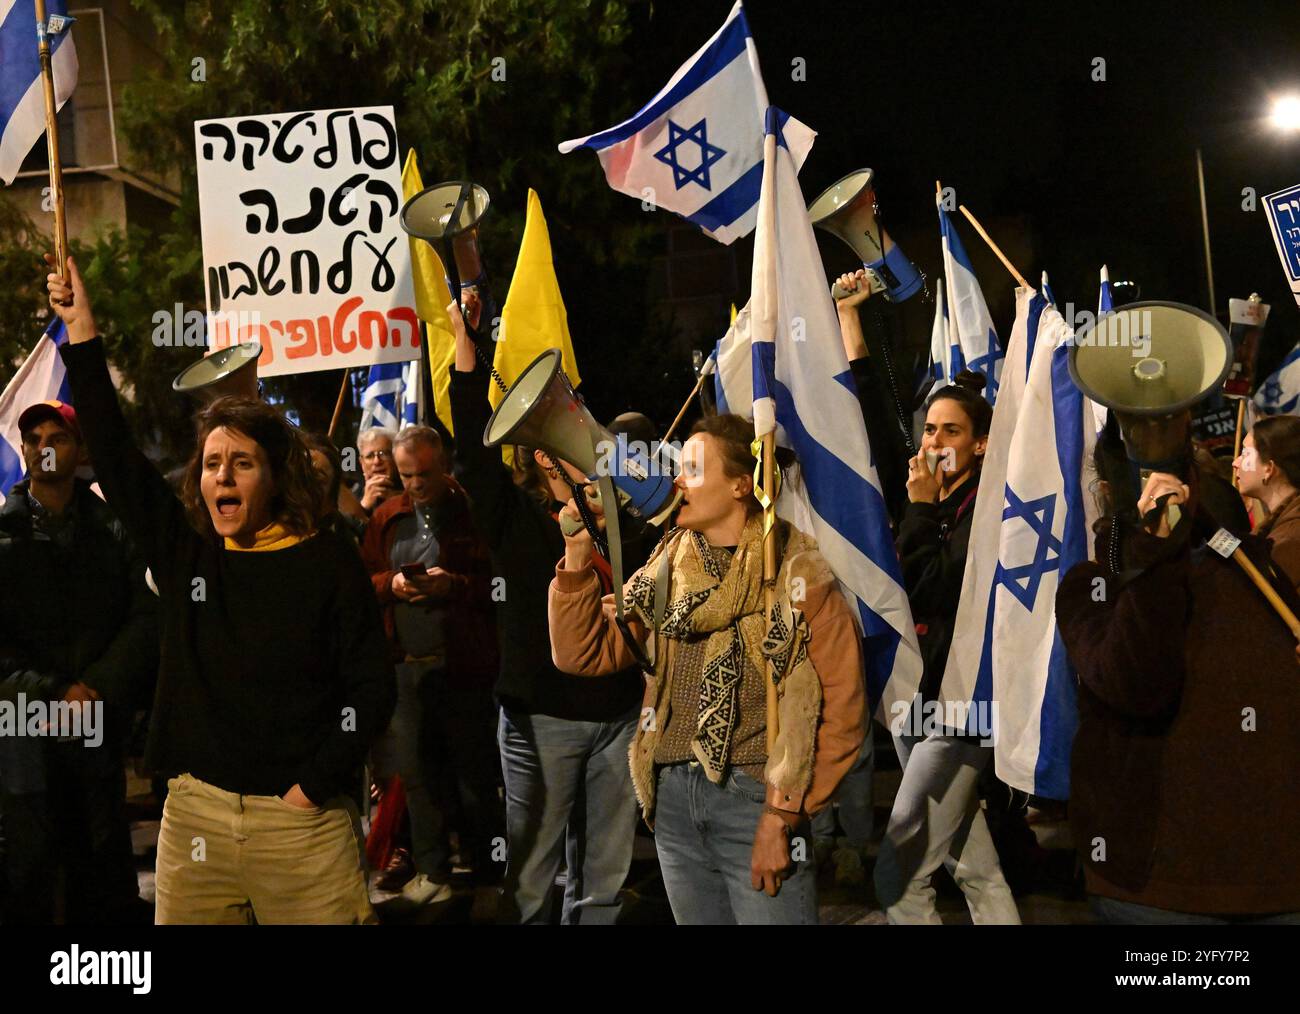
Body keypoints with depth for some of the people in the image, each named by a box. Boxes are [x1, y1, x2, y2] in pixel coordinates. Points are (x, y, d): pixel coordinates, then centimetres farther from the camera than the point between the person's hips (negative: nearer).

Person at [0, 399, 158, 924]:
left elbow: (145, 618, -1)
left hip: (101, 722, 1)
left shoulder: (114, 531, 5)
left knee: (105, 866, 10)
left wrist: (96, 689, -12)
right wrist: (51, 693, -12)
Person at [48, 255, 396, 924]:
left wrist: (316, 783, -9)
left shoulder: (327, 563, -5)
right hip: (193, 815, 4)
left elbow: (372, 687, -4)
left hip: (301, 822, -4)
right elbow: (114, 458, 5)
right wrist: (81, 335, 3)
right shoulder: (183, 551, 6)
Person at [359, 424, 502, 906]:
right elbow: (362, 579, 13)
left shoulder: (472, 512, -3)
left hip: (464, 666, -4)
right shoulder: (387, 517, 12)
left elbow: (499, 581, -6)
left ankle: (485, 870, 17)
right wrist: (391, 584, -6)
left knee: (475, 771, 3)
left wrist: (453, 585, -20)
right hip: (406, 664, 4)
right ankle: (431, 869, 21)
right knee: (416, 770, 8)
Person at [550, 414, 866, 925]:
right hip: (672, 793, 5)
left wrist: (784, 815, -13)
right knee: (699, 918, 16)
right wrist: (577, 557, -5)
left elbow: (841, 708, -11)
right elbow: (583, 654, 7)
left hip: (755, 794, -5)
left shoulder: (796, 571, -8)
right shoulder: (667, 565, 8)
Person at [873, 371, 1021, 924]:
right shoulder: (935, 509, 13)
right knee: (977, 874, 14)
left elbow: (939, 593, -20)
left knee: (897, 878, -7)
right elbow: (898, 590, 15)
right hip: (913, 697, 8)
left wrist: (921, 511, -15)